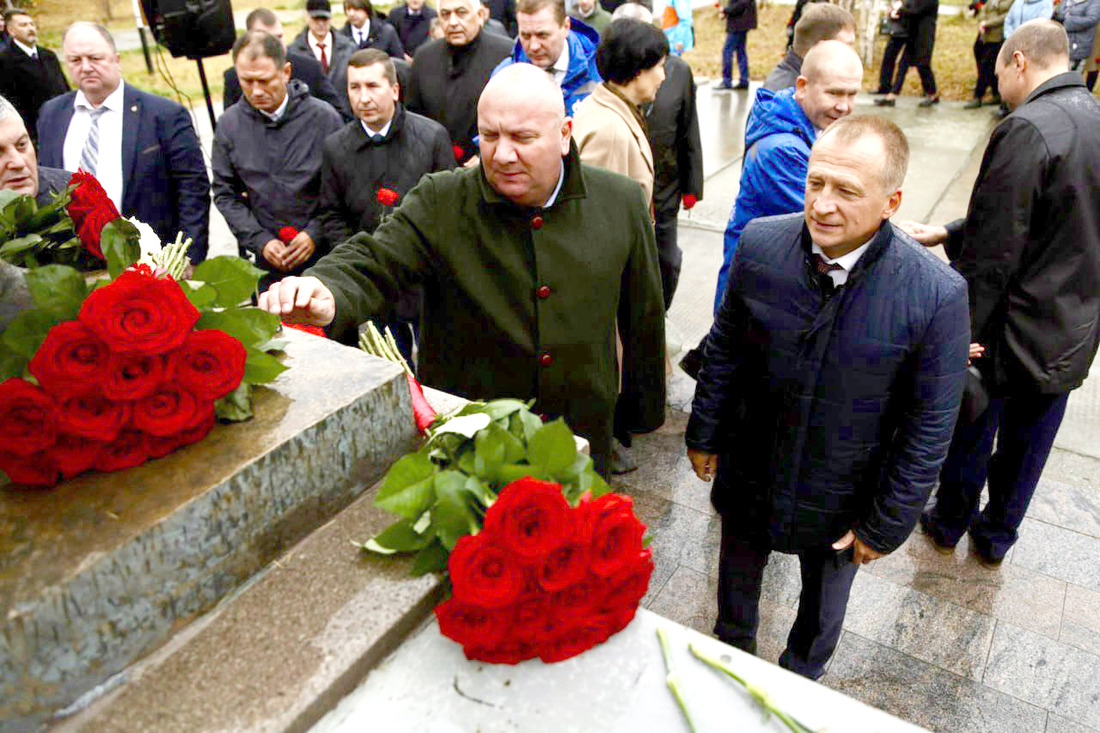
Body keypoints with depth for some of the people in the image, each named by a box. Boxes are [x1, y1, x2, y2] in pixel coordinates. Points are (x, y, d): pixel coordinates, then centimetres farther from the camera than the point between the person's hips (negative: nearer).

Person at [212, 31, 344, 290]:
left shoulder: (324, 118, -6)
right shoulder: (229, 124, 1)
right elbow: (224, 193, 5)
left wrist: (314, 234, -12)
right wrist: (260, 240, -7)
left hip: (319, 255, -2)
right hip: (260, 261, 2)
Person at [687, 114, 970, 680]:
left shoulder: (937, 295, -25)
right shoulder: (761, 244, -18)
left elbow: (929, 427, -15)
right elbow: (724, 349, -4)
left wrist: (886, 525, -9)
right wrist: (704, 434, 4)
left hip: (842, 499, -1)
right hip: (748, 476, 2)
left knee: (823, 606, 27)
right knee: (736, 577, 28)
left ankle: (800, 678, 60)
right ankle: (732, 653, 61)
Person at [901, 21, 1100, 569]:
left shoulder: (1026, 130, -23)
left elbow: (991, 256, -25)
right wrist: (947, 234, 15)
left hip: (1014, 332, -7)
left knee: (971, 434, 17)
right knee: (1028, 445, 22)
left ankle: (950, 523, 39)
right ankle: (996, 536, 42)